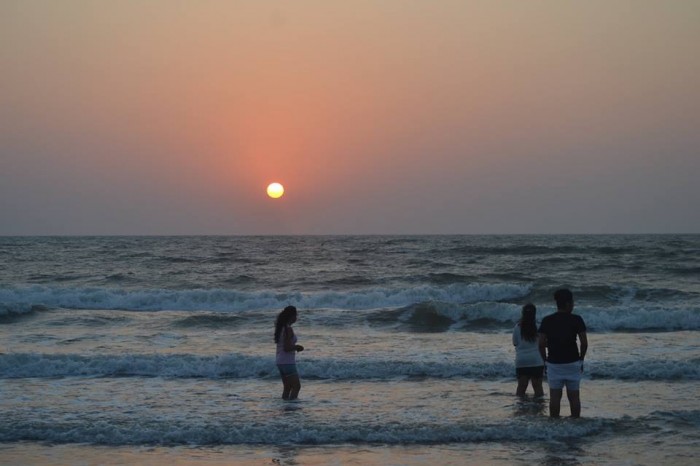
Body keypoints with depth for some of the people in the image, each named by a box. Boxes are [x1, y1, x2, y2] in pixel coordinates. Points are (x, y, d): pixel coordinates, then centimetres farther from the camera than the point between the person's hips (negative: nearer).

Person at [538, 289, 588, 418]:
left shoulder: (547, 321, -1)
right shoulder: (576, 320, -6)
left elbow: (541, 343, -5)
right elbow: (584, 343, -8)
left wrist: (545, 360, 7)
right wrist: (581, 359, 6)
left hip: (553, 363, 1)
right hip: (572, 363, -1)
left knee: (555, 396, 4)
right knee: (574, 396, 8)